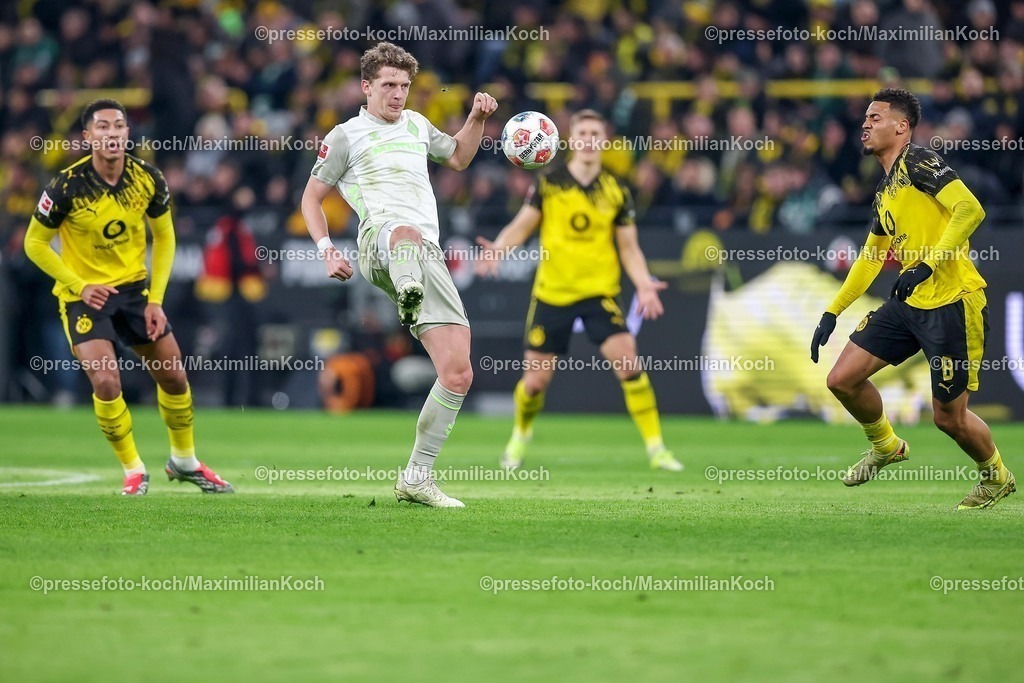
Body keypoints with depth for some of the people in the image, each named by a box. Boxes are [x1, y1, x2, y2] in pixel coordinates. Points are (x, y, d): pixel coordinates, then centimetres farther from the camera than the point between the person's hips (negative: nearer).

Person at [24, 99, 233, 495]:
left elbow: (164, 238, 4)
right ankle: (133, 470, 2)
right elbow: (35, 244, -10)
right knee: (106, 382, -19)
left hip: (134, 286, 4)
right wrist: (79, 286, -19)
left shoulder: (148, 179, -10)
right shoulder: (68, 186, -21)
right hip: (83, 293, -4)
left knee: (174, 377, 5)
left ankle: (184, 461, 30)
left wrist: (156, 299, -4)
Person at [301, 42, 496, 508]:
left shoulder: (416, 124, 28)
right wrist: (326, 250, 1)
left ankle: (417, 477, 5)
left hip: (428, 254, 6)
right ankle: (408, 295, -83)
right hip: (380, 240, -6)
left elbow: (458, 157, 44)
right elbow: (312, 197, 17)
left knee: (458, 373, -5)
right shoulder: (346, 136, 13)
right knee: (406, 232, -47)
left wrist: (477, 118, 25)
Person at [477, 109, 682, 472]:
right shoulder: (549, 183, -1)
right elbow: (521, 226, 2)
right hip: (552, 293, 0)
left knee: (628, 362, -19)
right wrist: (498, 249, -19)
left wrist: (644, 285, -10)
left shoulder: (616, 191, 2)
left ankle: (656, 447, -10)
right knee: (535, 380, 2)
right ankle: (520, 436, 34)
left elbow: (629, 247, 6)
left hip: (599, 292, 0)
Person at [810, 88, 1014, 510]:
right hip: (908, 302, 8)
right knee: (843, 379, 0)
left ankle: (996, 477, 27)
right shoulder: (884, 192, 16)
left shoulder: (918, 162, -11)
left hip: (952, 304, -8)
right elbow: (870, 257, 27)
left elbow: (970, 209, -23)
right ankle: (886, 447, 25)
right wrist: (832, 312, 24)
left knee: (949, 417, -1)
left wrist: (927, 264, -28)